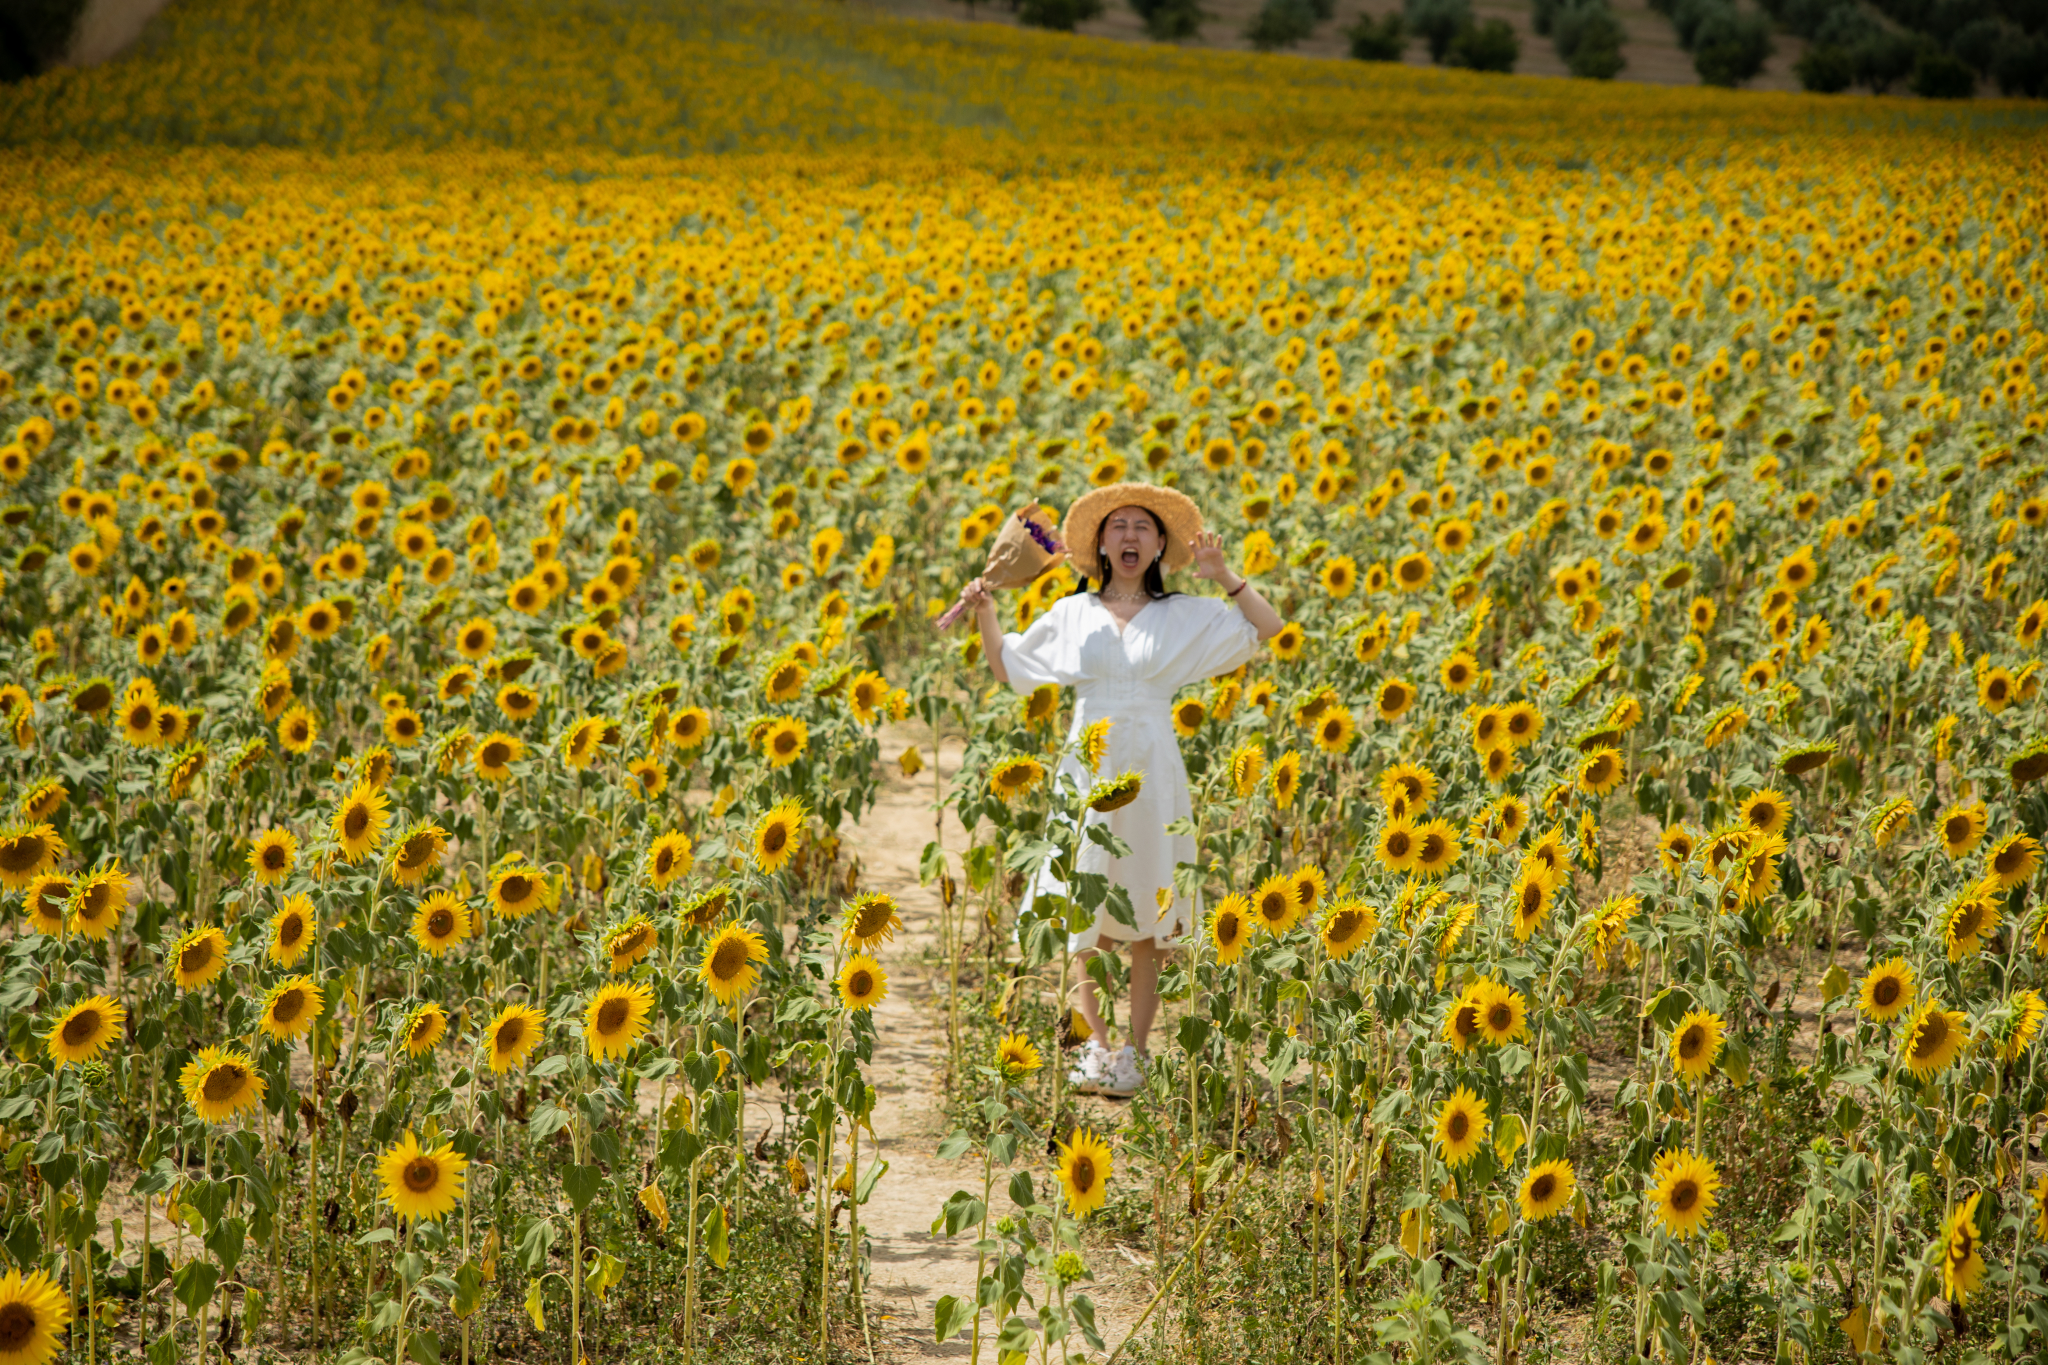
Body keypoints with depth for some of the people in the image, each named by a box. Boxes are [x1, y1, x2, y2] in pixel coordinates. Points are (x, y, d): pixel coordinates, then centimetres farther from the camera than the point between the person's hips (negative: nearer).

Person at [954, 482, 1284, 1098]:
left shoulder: (1185, 616, 7)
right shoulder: (1070, 614, 10)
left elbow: (1270, 629, 4)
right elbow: (1007, 666, 21)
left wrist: (1224, 577, -5)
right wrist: (984, 612, 6)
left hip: (1151, 775, -1)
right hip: (1088, 768, 1)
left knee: (1147, 928, 1)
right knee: (1085, 922, -2)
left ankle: (1134, 1053, 5)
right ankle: (1095, 1047, 2)